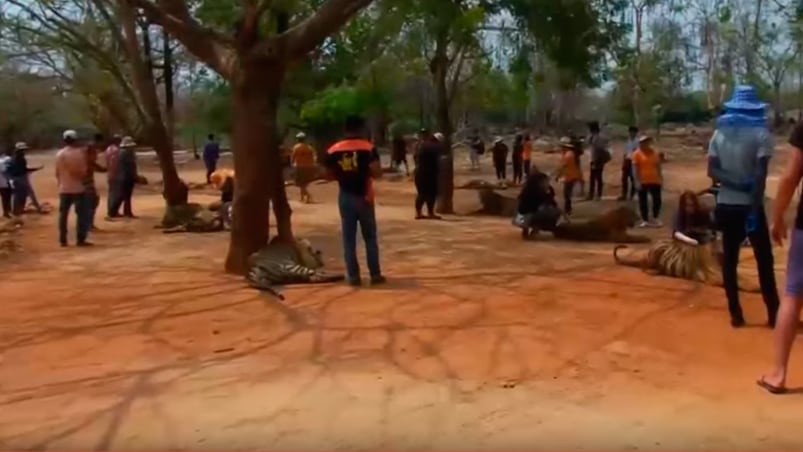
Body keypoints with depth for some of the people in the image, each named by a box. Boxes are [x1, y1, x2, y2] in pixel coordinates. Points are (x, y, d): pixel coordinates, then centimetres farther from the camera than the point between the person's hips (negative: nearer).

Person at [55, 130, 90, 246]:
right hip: (78, 188, -4)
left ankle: (63, 240, 10)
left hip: (64, 189, 4)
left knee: (63, 214, 10)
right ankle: (80, 240, -2)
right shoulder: (79, 153, -9)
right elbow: (83, 171, -11)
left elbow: (57, 173, 6)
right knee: (81, 214, 1)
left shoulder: (59, 154, 4)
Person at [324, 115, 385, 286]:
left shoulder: (334, 150, 0)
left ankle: (353, 275, 7)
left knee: (349, 238, 7)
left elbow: (330, 174, 4)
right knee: (370, 237, 9)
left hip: (345, 197, 2)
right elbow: (377, 173, -16)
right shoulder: (368, 148, -9)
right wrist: (367, 171, 4)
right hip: (363, 197, -2)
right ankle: (375, 274, 11)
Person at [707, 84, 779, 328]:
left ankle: (735, 314, 9)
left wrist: (736, 184, -11)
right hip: (749, 205, -4)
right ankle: (773, 313, 10)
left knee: (729, 259, 7)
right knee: (764, 260, 6)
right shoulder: (761, 134, -8)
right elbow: (760, 174, -16)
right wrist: (754, 209, -17)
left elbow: (712, 170, -4)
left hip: (726, 205, 4)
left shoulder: (720, 133, 5)